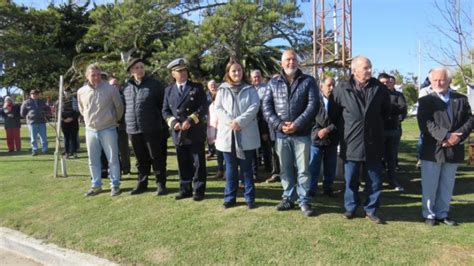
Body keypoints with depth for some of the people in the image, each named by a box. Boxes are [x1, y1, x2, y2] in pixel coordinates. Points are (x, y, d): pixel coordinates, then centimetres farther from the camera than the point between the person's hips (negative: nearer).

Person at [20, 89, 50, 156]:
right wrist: (28, 117, 6)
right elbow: (22, 113, 9)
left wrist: (45, 116, 10)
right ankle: (34, 150, 8)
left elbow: (48, 110, 24)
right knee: (33, 138, 1)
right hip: (32, 123, -2)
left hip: (42, 122, 2)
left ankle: (45, 150, 8)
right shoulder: (26, 103, 5)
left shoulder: (42, 102, 15)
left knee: (44, 137, 2)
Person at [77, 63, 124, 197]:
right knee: (93, 160, 11)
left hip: (108, 130, -4)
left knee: (112, 159, 3)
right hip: (90, 130, 4)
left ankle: (115, 185, 14)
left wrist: (115, 120, 12)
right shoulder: (81, 92, 1)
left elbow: (119, 107, 1)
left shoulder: (110, 89, -11)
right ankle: (96, 185, 24)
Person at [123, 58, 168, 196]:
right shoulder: (126, 87, 9)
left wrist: (161, 121, -1)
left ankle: (161, 184, 14)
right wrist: (126, 123, 13)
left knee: (156, 158, 4)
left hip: (151, 129, -4)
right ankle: (142, 183, 26)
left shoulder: (154, 84, -3)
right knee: (141, 159, 14)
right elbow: (124, 105, 19)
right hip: (133, 129, 4)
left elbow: (163, 104, 0)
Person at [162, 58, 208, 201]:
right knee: (183, 164, 11)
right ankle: (185, 189, 23)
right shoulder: (168, 90, 11)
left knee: (198, 163, 3)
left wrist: (190, 120, -17)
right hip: (178, 133, 3)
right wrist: (174, 122, -9)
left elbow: (204, 107, -6)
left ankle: (198, 190, 13)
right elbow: (165, 111, 9)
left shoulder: (197, 87, 1)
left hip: (196, 132, -3)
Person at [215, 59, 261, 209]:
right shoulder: (222, 90, 9)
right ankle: (229, 197, 19)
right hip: (227, 135, 1)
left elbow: (254, 106, -7)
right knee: (231, 168, 9)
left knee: (246, 168, 6)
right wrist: (230, 122, -17)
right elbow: (218, 108, 0)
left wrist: (239, 121, -18)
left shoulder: (250, 90, 7)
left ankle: (249, 197, 16)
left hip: (246, 135, -1)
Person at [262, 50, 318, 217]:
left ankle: (304, 201, 15)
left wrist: (297, 124, -17)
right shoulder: (273, 83, 8)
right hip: (281, 134, 3)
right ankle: (288, 198, 26)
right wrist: (279, 125, -13)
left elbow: (313, 104, -8)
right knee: (285, 169, 12)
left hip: (302, 134, -2)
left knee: (303, 169, 3)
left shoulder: (308, 81, 2)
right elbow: (266, 107, 1)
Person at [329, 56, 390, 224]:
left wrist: (377, 127, 15)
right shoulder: (342, 89, -6)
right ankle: (350, 208, 27)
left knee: (374, 180, 9)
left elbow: (386, 110, 16)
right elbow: (333, 113, 4)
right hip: (351, 143, -1)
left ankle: (371, 210, 24)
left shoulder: (379, 88, -1)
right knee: (351, 179, 10)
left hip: (373, 143, 2)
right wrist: (345, 130, 7)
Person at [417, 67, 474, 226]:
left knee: (447, 185, 13)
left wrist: (458, 136, -14)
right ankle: (429, 214, 19)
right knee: (430, 185, 5)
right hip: (432, 150, -3)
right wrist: (445, 136, -22)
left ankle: (442, 213, 26)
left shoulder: (461, 99, 9)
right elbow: (425, 123, -13)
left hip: (453, 150, 3)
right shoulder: (426, 101, 0)